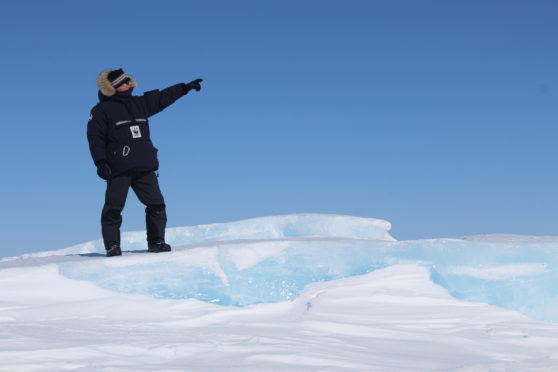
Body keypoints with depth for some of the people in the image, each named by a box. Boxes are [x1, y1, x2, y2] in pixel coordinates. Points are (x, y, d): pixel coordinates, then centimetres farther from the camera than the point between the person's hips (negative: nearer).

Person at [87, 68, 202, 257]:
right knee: (113, 208, -6)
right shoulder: (102, 110, -2)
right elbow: (95, 137, -6)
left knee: (156, 204, 2)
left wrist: (185, 87, 28)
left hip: (144, 168, 5)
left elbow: (162, 98, 27)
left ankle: (156, 242, 12)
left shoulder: (140, 103, 15)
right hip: (119, 169, -5)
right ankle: (112, 245, 2)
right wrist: (100, 162, -15)